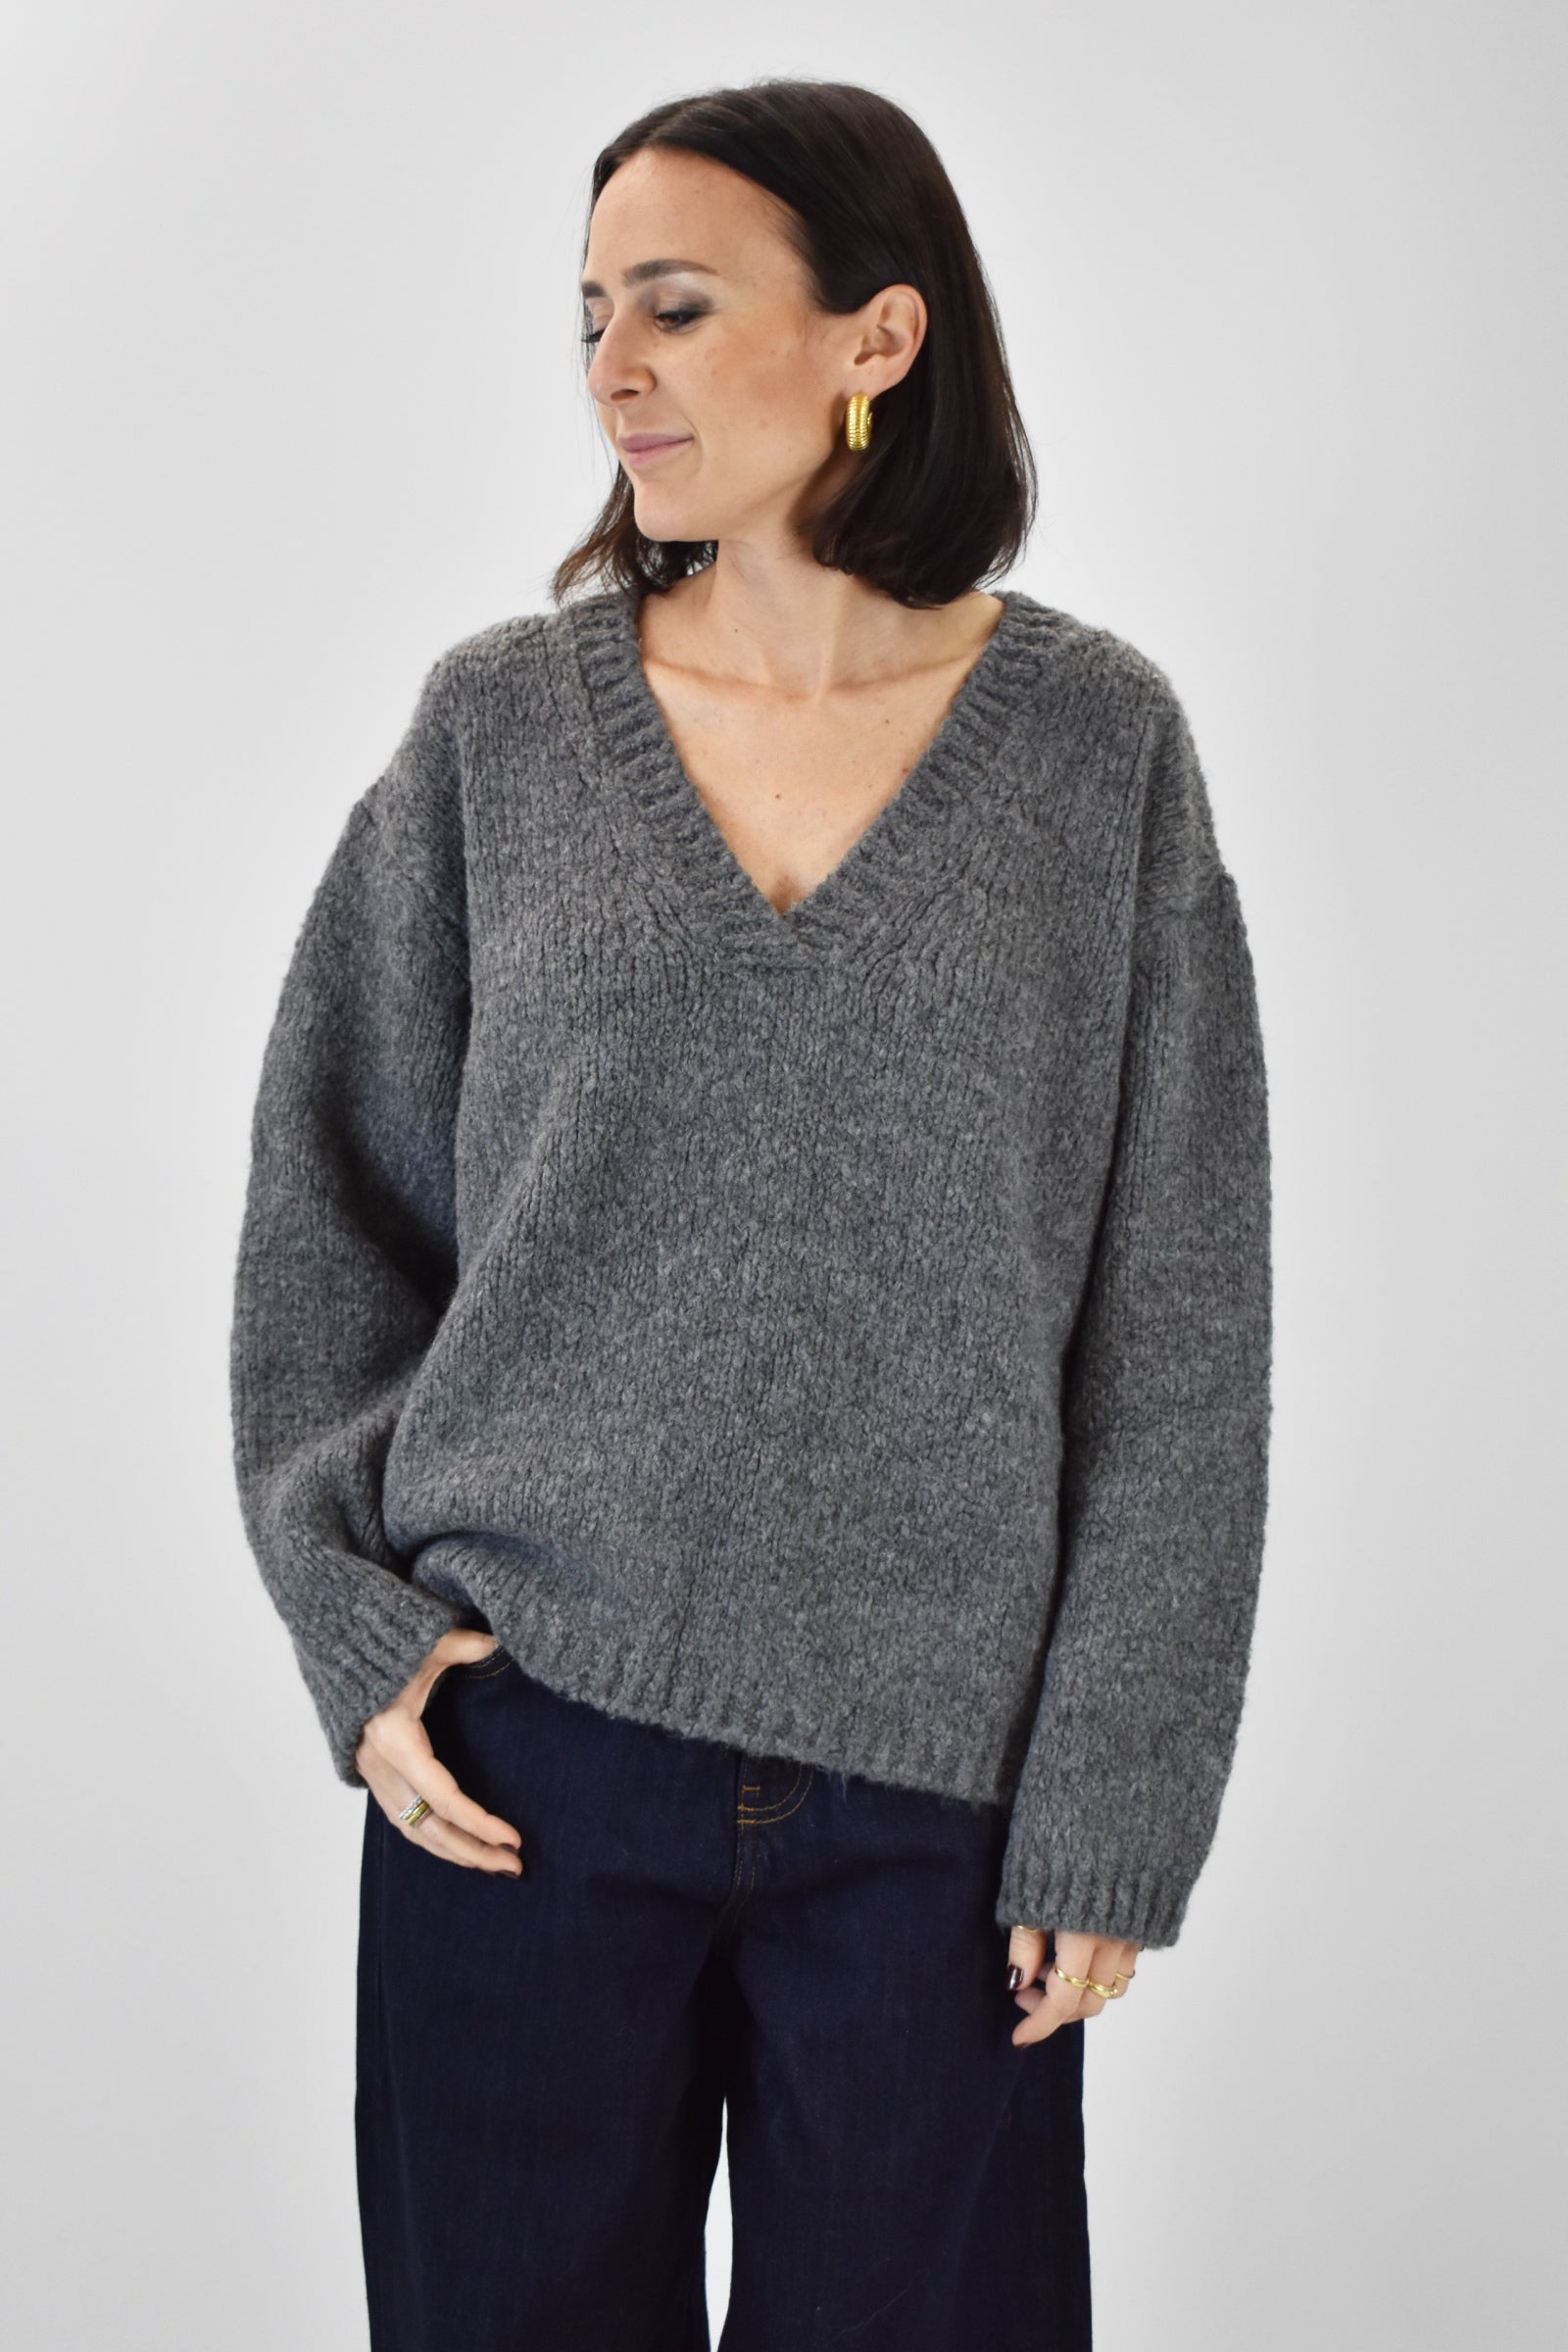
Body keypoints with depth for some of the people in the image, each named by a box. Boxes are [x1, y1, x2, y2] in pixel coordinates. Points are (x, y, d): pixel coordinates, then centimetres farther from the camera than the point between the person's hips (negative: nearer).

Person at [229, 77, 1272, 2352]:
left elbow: (1180, 1317, -1)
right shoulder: (498, 724, 2)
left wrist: (1114, 1806, -4)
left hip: (934, 1782, -1)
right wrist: (357, 1630, -1)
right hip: (526, 1746, 1)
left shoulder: (1096, 740, -2)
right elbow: (328, 1207, 8)